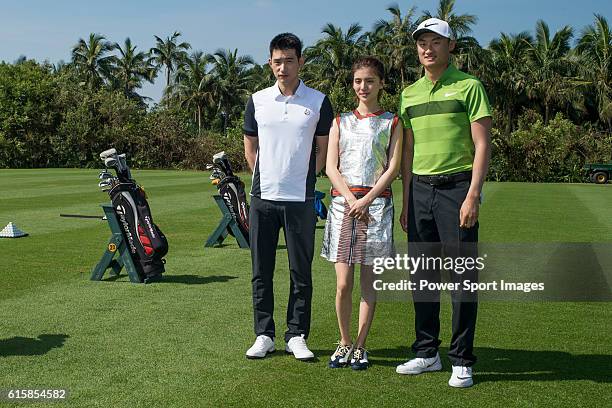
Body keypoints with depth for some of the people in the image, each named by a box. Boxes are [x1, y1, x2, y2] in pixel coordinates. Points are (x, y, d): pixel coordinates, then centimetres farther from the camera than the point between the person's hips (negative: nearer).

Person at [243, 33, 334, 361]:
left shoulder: (318, 102, 2)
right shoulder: (257, 101, 7)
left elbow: (323, 149, 9)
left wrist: (304, 179, 6)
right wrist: (264, 178, 10)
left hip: (301, 199, -2)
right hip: (263, 197, 2)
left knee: (301, 272, 3)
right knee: (261, 271, 5)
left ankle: (296, 336, 13)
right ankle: (264, 334, 15)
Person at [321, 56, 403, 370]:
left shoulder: (391, 122, 7)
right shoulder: (340, 122, 13)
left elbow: (393, 168, -1)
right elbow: (331, 167, 5)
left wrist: (366, 200, -12)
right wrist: (351, 199, -10)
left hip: (376, 204, -1)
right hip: (342, 203, 1)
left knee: (369, 281, 2)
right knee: (343, 284, -2)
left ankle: (360, 345, 12)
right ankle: (344, 342, 15)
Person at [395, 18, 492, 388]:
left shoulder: (469, 86, -1)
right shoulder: (410, 93, 15)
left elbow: (482, 145, -6)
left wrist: (473, 195, -16)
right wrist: (406, 202, 13)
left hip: (457, 187, -5)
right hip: (420, 189, 5)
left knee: (462, 275, -3)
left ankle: (462, 361, 6)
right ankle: (427, 353, 20)